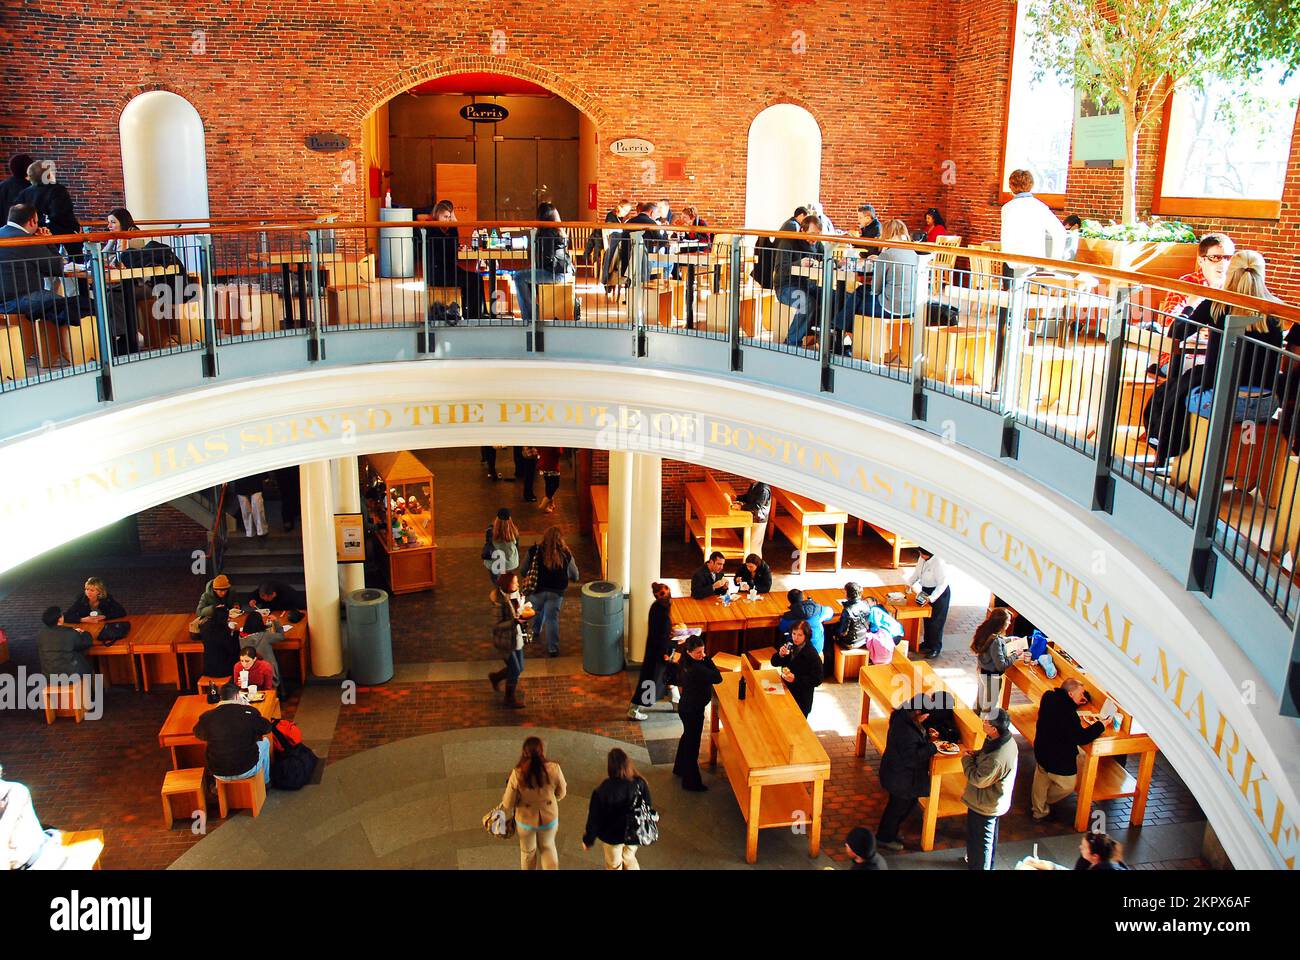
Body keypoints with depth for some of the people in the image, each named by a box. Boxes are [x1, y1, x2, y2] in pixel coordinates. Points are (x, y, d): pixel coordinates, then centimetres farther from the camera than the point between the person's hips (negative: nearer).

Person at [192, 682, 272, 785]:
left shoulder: (207, 717, -11)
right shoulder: (250, 712, -15)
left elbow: (198, 733, 12)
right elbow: (267, 728, 3)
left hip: (219, 774, 2)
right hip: (247, 771, -2)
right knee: (264, 742, 28)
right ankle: (264, 782, 44)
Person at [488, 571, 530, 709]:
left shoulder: (516, 595, -3)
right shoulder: (501, 602, -25)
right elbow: (498, 625, -21)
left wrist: (524, 616, -8)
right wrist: (515, 621, -33)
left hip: (517, 637, 8)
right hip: (506, 640, -8)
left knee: (519, 668, 18)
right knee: (515, 670, 4)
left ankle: (496, 677, 44)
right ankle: (510, 697, 27)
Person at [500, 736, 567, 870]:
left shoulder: (517, 774, -28)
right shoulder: (554, 769, -25)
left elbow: (508, 803, -15)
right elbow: (561, 793, -7)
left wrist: (508, 816, 7)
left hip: (526, 819, -1)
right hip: (549, 818, 1)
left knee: (528, 852, 28)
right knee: (548, 847, 30)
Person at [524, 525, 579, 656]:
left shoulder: (534, 551, -12)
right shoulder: (566, 555, -11)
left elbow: (524, 570, 0)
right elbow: (575, 577, -1)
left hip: (536, 590, 1)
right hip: (556, 592, -1)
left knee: (538, 612, 27)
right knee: (552, 619, 9)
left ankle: (535, 631, 52)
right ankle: (553, 648, 12)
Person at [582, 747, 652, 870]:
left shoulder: (602, 792, -31)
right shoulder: (640, 784, -22)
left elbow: (594, 819, -18)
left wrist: (588, 840, 0)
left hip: (612, 836, -2)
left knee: (614, 865, 26)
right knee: (629, 860, 31)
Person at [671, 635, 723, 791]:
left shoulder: (686, 662, -5)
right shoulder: (696, 668, -32)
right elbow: (717, 678, -30)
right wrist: (708, 659, -22)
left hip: (686, 706, 10)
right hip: (693, 710, -10)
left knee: (687, 736, 28)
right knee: (692, 743, 4)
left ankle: (680, 768, 47)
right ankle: (691, 782, 16)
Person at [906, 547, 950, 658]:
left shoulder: (938, 563, -29)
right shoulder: (922, 558, -6)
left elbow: (942, 583, -26)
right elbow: (916, 572, 9)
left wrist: (931, 598, -30)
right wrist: (909, 584, -2)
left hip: (939, 593, -8)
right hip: (926, 590, 8)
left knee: (935, 621, 2)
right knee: (927, 619, 19)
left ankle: (936, 648, 15)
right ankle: (927, 642, 37)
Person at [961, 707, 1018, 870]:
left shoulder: (997, 759, -41)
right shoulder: (1007, 740, -11)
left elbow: (978, 780, -29)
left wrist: (966, 759, -16)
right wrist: (975, 754, -7)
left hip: (984, 805, -10)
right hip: (994, 801, 10)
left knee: (980, 839, 13)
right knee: (990, 835, 31)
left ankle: (978, 866, 32)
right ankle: (987, 863, 52)